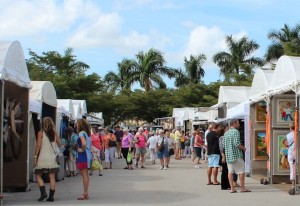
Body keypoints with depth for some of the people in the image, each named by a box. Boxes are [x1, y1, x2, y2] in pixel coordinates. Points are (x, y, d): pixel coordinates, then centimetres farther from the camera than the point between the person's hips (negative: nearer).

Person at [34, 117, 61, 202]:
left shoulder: (41, 133, -6)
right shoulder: (54, 133, 4)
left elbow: (38, 145, -12)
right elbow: (59, 144, 12)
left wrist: (35, 156, -6)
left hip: (42, 158, -3)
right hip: (52, 158, 3)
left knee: (38, 175, 8)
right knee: (52, 177, 4)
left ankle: (43, 192, -7)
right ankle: (51, 196, 5)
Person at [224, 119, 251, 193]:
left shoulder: (226, 133, 13)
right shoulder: (236, 132, -10)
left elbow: (224, 145, 14)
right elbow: (237, 144, -18)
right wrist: (243, 148, -3)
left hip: (228, 155, 7)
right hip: (236, 155, -7)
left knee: (230, 171, 5)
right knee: (241, 171, 1)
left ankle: (232, 188, 3)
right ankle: (242, 188, 3)